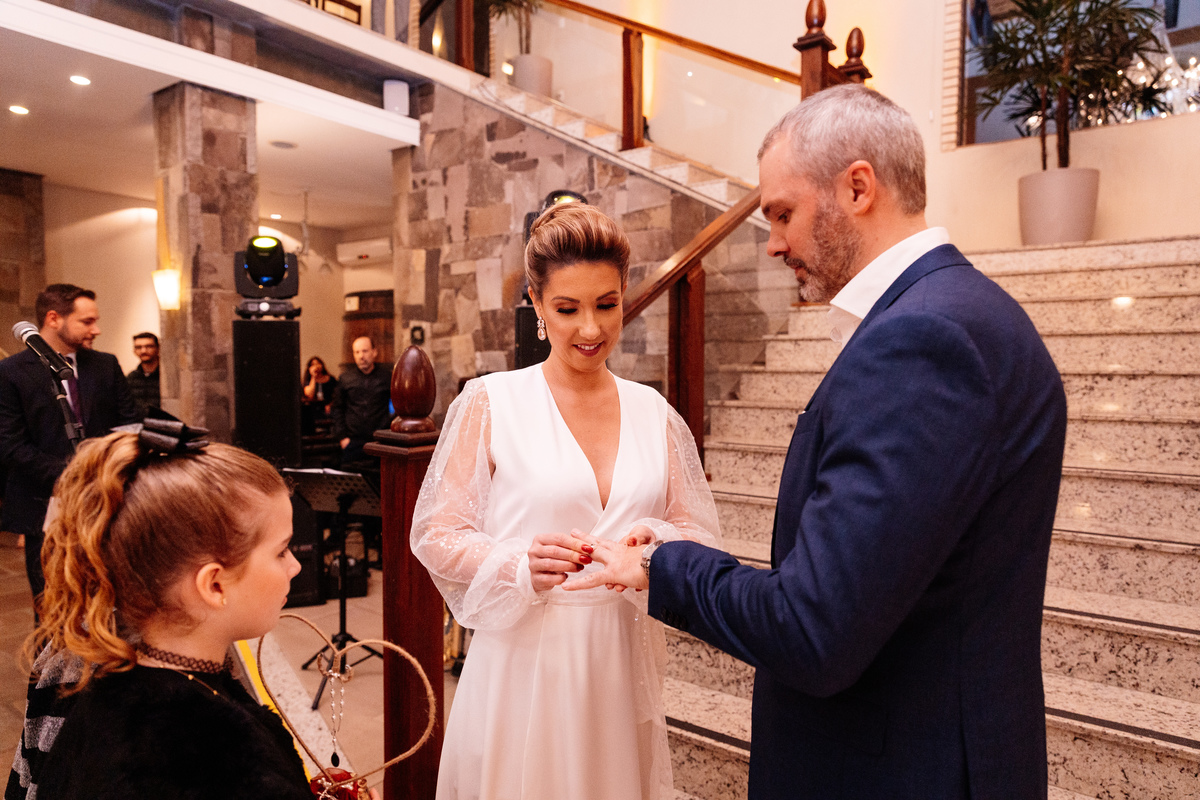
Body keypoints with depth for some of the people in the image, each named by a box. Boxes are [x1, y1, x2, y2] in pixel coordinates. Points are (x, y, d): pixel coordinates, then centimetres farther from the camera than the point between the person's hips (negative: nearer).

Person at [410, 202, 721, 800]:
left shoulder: (654, 413, 5)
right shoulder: (491, 402, -6)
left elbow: (702, 536, 5)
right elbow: (435, 534, -5)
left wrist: (655, 545, -17)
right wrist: (520, 566, -23)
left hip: (621, 668, 3)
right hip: (520, 666, -3)